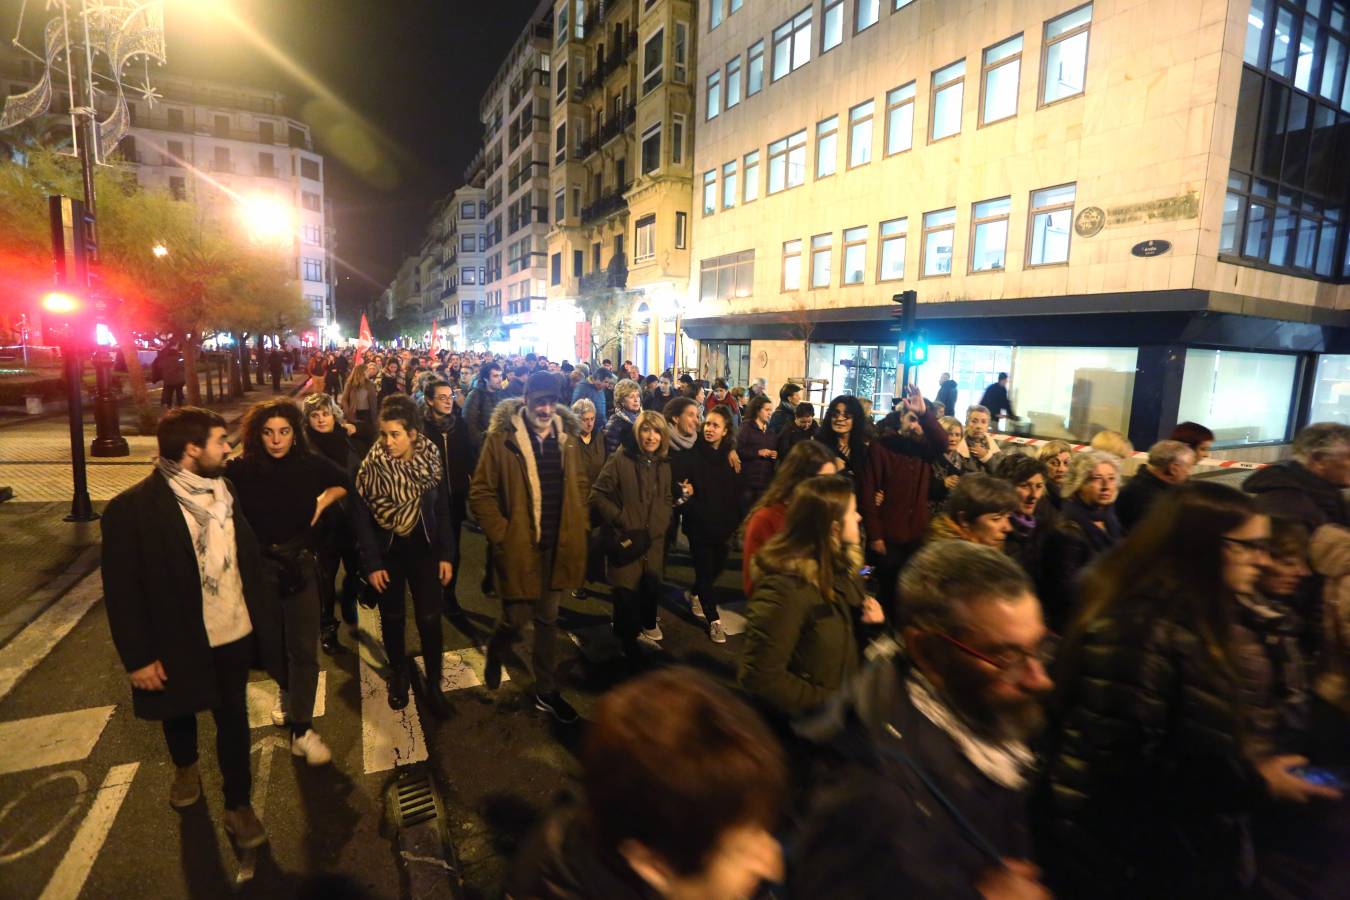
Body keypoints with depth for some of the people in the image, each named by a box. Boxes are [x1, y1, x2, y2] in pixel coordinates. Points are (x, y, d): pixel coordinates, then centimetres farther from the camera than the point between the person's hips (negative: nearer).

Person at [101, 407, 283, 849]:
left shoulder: (224, 489, -4)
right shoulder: (132, 508, -19)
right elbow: (122, 590, -15)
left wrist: (266, 610, 4)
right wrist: (137, 657, -12)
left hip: (235, 633, 3)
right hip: (178, 642, -2)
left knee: (233, 718, 14)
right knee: (180, 712, 24)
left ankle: (238, 805, 32)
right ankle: (185, 768, 55)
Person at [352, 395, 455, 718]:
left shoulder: (431, 460, -9)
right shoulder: (370, 466, -13)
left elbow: (443, 511, -2)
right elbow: (362, 516, -8)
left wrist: (446, 554, -3)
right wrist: (371, 562, -10)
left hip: (425, 552, 0)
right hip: (388, 554, 0)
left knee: (429, 619, 2)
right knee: (392, 619, 15)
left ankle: (433, 683, 20)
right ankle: (398, 675, 37)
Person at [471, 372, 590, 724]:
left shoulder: (566, 436, 2)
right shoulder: (502, 437, -11)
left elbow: (581, 485, 13)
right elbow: (480, 493, -9)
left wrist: (578, 526, 3)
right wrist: (502, 534, -14)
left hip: (557, 546, 4)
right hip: (519, 546, -4)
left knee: (548, 619, 15)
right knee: (516, 618, 6)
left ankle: (546, 691, 31)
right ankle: (494, 652, 42)